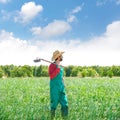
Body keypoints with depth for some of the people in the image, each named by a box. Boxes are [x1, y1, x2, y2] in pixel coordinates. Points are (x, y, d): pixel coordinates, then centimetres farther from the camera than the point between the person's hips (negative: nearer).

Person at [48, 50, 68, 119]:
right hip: (54, 89, -7)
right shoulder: (52, 65, -7)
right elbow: (51, 76, -21)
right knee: (54, 105, -1)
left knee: (65, 104, 2)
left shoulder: (61, 66, 16)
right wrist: (57, 68, -23)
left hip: (62, 89, 7)